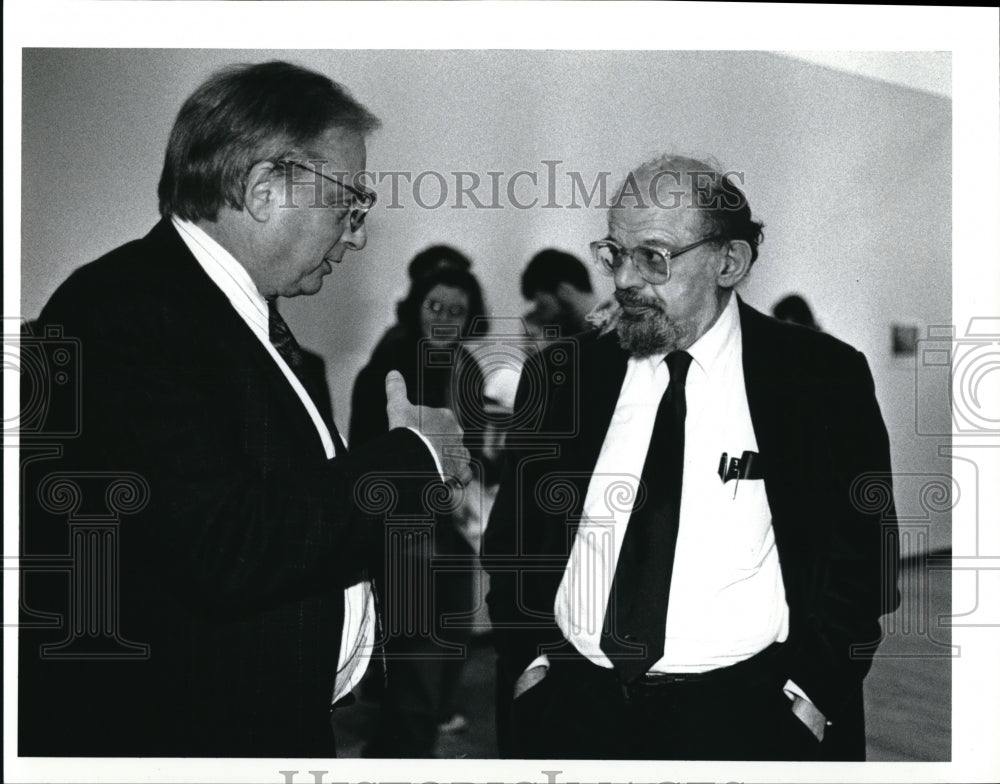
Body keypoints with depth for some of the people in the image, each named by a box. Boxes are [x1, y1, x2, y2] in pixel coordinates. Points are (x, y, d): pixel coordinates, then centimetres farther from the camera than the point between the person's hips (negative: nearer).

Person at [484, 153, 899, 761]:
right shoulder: (559, 376, 9)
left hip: (745, 702, -2)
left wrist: (805, 696, -8)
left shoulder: (821, 378, 2)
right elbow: (511, 540, 12)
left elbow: (860, 562, 2)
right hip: (574, 697, 3)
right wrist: (531, 663, -1)